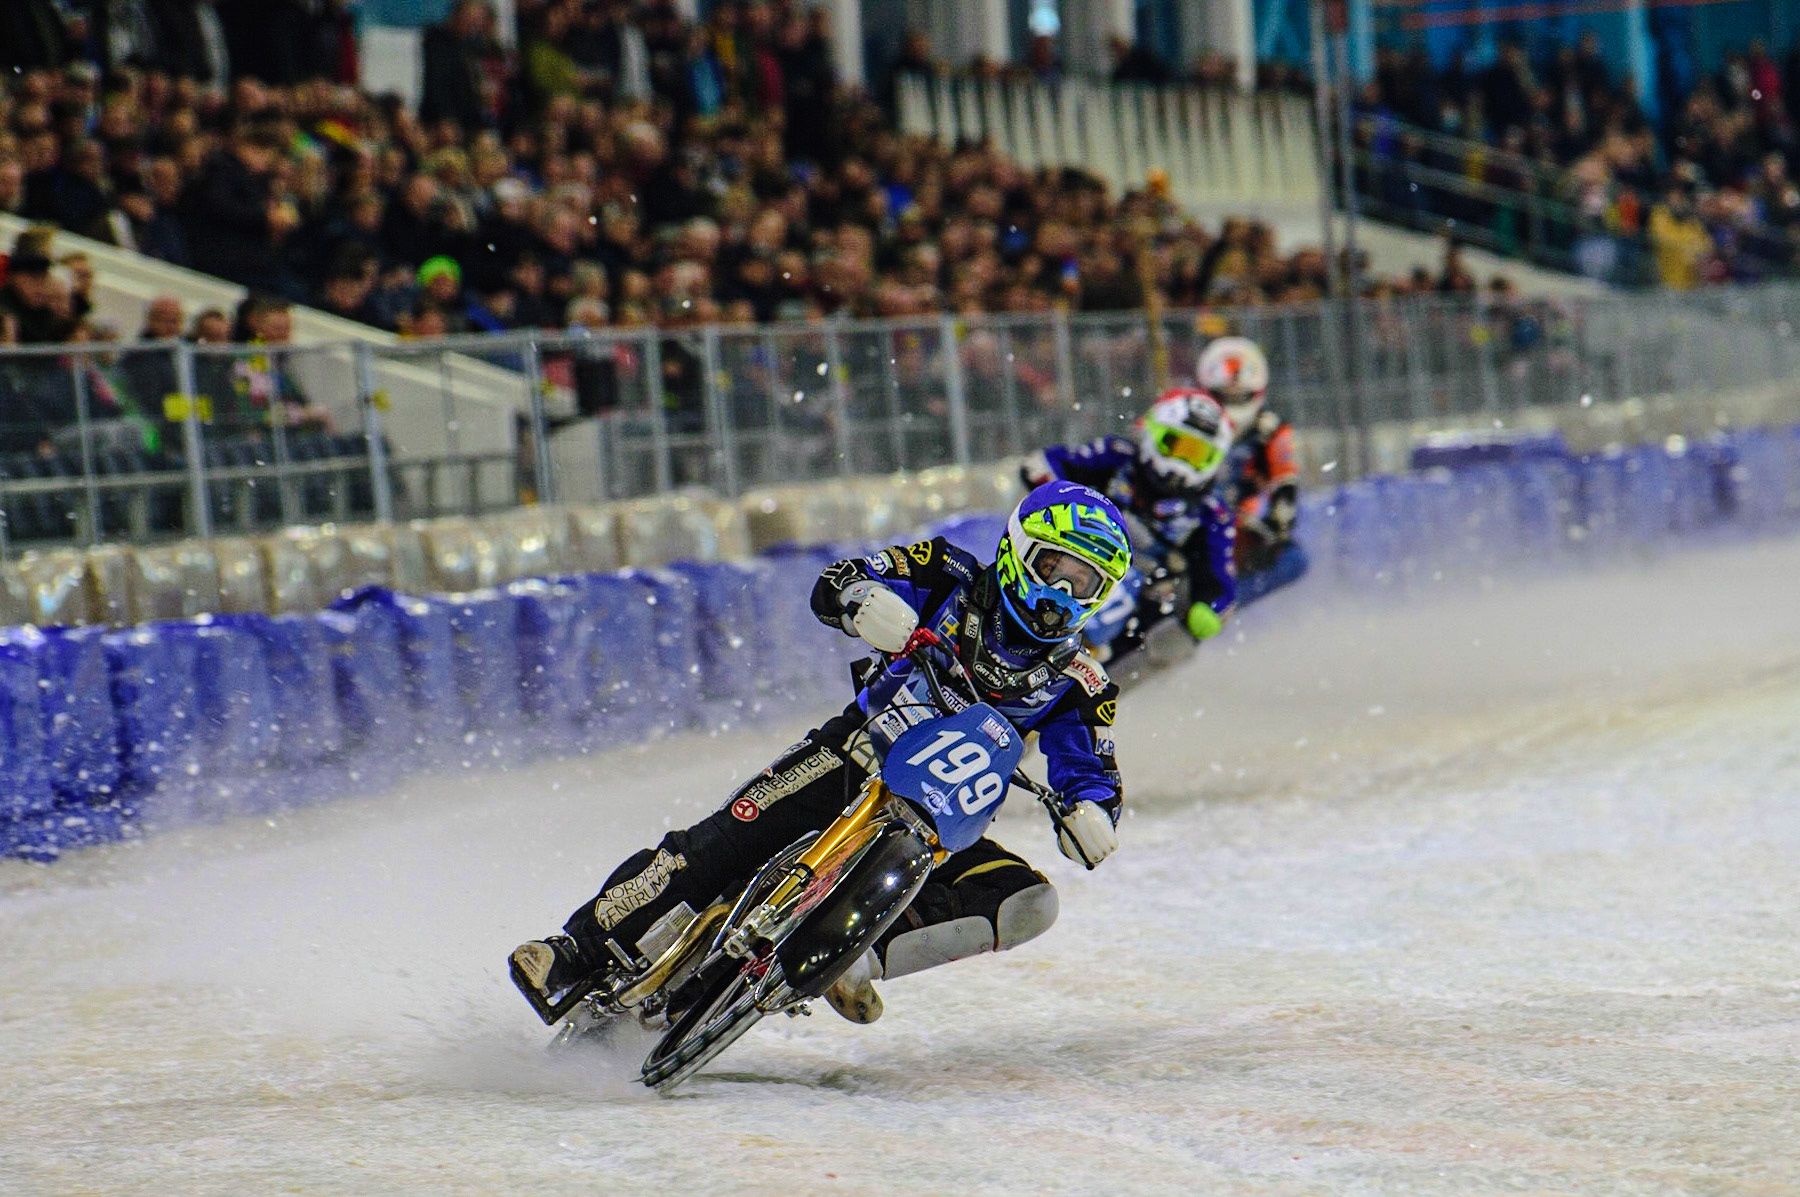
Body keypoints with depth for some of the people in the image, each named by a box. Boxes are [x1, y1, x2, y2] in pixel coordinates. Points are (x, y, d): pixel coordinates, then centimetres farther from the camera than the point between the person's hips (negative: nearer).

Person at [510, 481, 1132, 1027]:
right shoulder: (953, 581, 1)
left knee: (1028, 904, -23)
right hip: (852, 759, -2)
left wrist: (1091, 815, -21)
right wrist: (867, 601, -31)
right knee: (723, 840, -23)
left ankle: (852, 959, -31)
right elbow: (835, 584, -6)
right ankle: (581, 954, -21)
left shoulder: (1076, 684, 5)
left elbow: (1092, 776, 4)